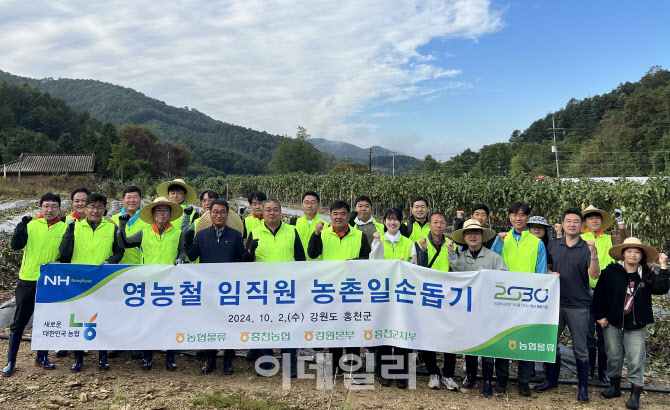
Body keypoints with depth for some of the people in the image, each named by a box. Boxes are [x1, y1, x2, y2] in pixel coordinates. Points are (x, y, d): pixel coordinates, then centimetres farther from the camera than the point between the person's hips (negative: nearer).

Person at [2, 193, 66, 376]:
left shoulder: (65, 227, 0)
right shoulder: (30, 225, -2)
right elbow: (16, 245, -13)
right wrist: (21, 226, -26)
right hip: (28, 280, -1)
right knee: (19, 321, 6)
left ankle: (42, 357, 27)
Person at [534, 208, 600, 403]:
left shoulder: (586, 247, -5)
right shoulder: (553, 245, 5)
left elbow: (594, 275, -15)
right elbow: (545, 267, 15)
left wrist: (594, 254, -28)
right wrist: (550, 273, -7)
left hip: (578, 305, -3)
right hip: (555, 302, 4)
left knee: (580, 348, 5)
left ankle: (583, 387, 19)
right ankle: (551, 379, 29)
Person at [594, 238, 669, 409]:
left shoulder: (646, 276, 0)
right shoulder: (610, 272, -5)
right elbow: (599, 294, -1)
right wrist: (600, 315, -2)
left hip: (636, 326, 0)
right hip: (613, 324, 0)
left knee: (636, 360, 0)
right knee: (613, 356, 13)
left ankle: (635, 395, 10)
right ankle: (615, 387, 31)